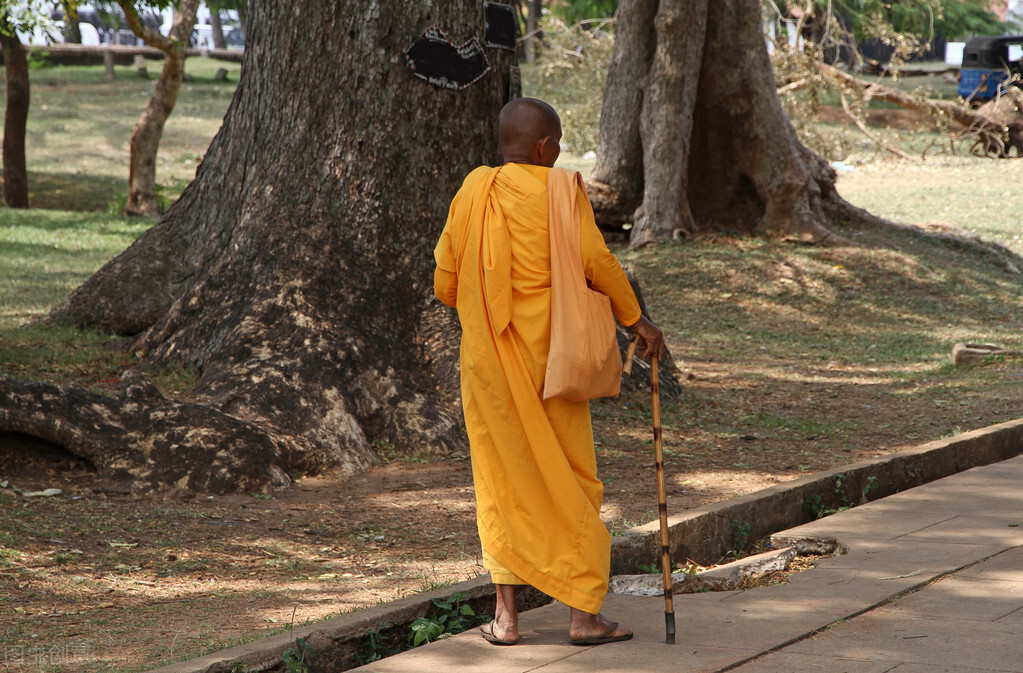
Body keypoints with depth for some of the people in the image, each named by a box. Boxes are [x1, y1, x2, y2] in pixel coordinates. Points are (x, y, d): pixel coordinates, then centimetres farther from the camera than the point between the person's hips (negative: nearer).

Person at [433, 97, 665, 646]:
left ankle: (506, 615, 8)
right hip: (546, 354, -3)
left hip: (485, 357, 3)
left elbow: (444, 284, 7)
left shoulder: (470, 194, 4)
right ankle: (583, 613, 5)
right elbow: (597, 262, -16)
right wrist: (636, 319, -4)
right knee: (570, 478, 6)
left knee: (501, 481, 11)